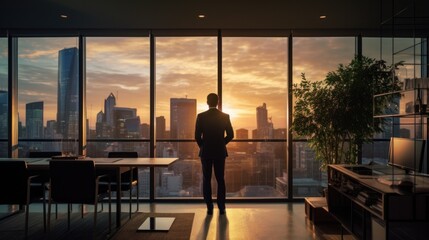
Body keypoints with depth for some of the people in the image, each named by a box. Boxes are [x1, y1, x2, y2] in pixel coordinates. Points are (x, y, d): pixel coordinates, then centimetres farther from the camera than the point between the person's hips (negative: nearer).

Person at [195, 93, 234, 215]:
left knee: (206, 180, 7)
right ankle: (221, 207, 10)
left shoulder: (201, 116, -7)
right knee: (220, 180, 9)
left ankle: (209, 208, 8)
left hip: (206, 152, -1)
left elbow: (197, 136, -6)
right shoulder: (225, 116, -3)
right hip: (220, 152, 1)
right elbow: (230, 135, 0)